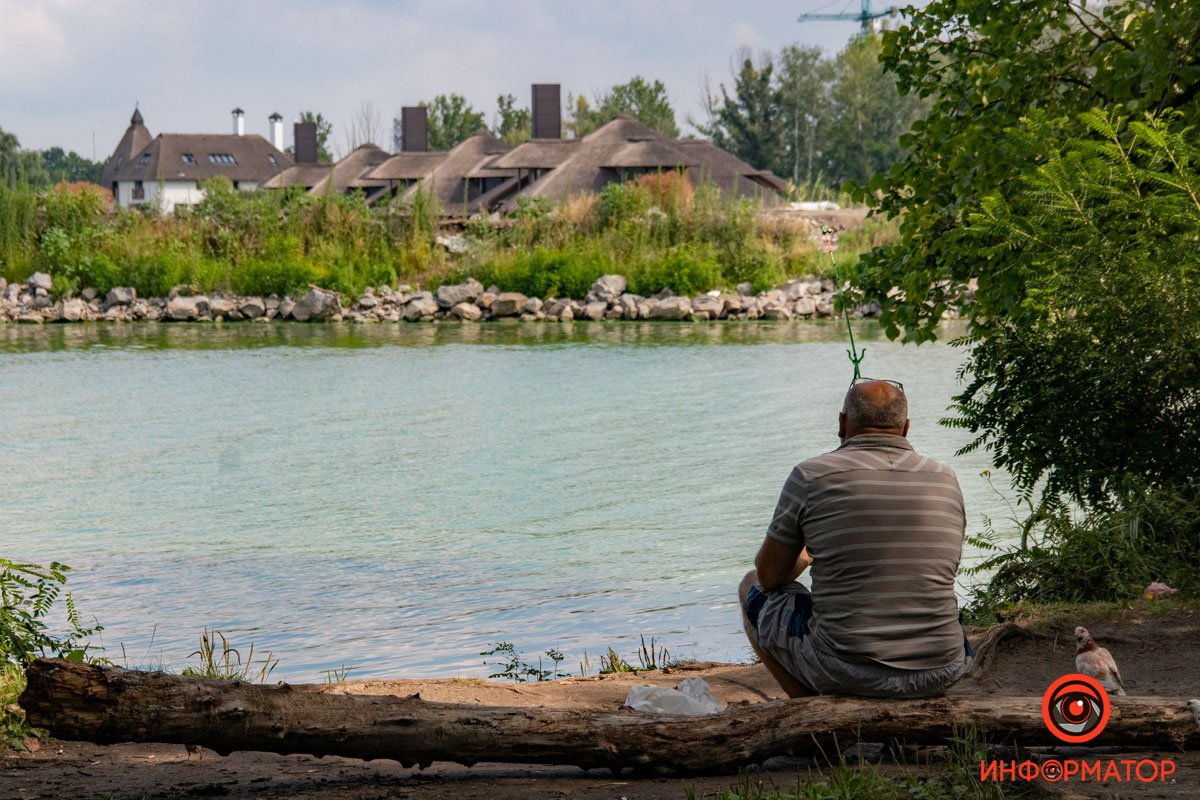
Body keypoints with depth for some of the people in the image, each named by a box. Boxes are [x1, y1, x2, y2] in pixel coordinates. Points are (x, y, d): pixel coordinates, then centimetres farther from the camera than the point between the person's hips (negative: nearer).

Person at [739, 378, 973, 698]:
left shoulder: (810, 477, -6)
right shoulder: (946, 480, 4)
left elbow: (770, 576, 4)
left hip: (844, 673, -4)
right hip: (938, 676, 4)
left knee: (752, 588, 23)